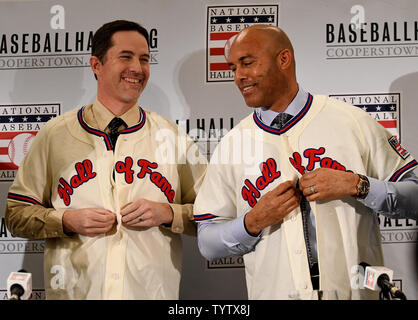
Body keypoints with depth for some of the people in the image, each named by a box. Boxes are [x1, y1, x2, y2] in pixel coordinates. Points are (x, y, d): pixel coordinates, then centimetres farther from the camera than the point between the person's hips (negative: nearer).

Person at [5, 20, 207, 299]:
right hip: (74, 291, 0)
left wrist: (167, 213, -13)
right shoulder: (55, 134, 2)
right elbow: (17, 214, 3)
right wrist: (67, 221, -13)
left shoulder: (172, 137, 2)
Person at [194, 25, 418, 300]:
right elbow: (207, 243, 2)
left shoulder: (353, 122, -4)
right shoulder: (230, 145, 2)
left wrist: (356, 185, -18)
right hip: (273, 293, 1)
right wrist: (253, 222, -14)